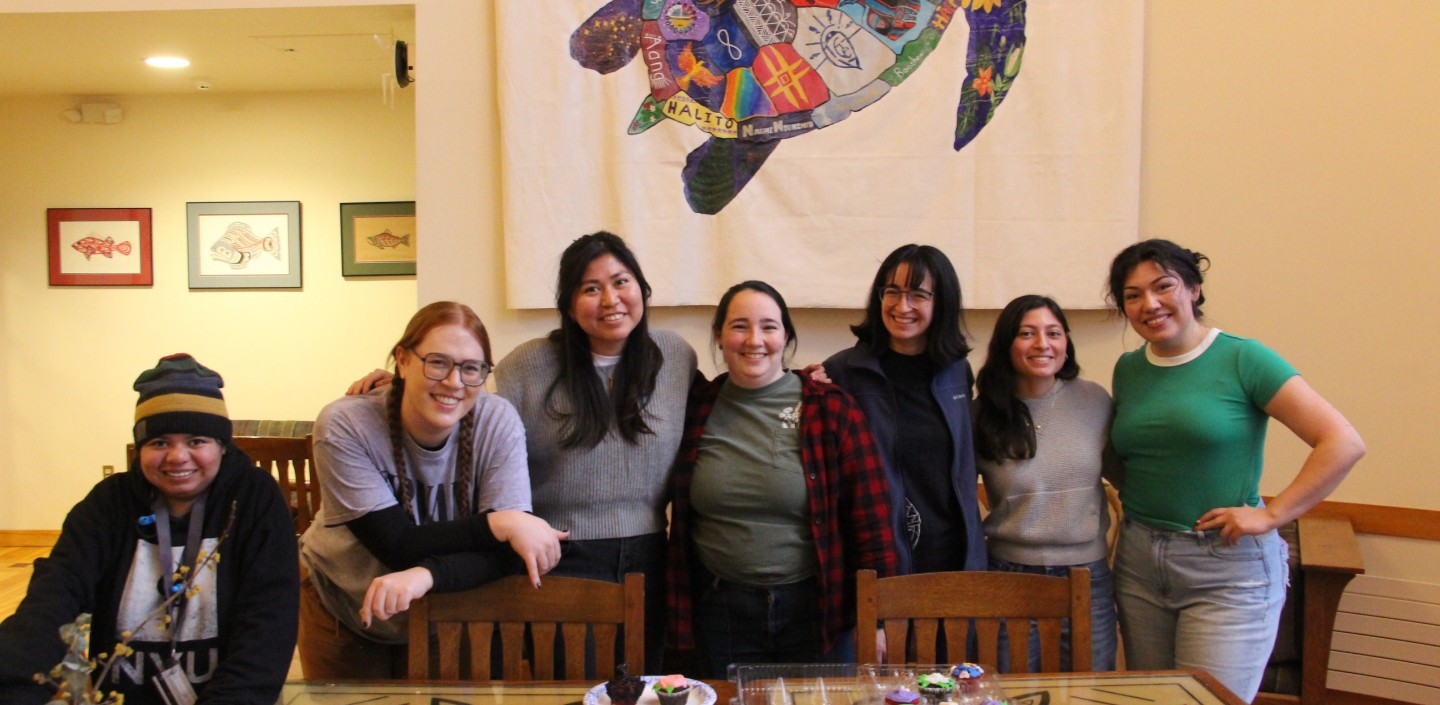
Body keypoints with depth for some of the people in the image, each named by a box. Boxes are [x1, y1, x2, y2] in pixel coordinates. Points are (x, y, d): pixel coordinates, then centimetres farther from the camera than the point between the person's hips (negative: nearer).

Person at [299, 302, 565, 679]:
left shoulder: (498, 422, -21)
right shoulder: (344, 426, -24)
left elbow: (507, 552, -25)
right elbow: (396, 545, -29)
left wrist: (425, 575, -42)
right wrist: (498, 523, -39)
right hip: (343, 616, -1)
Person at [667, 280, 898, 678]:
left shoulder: (832, 408, -6)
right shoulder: (695, 410, 1)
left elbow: (870, 518, -4)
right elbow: (678, 516, 11)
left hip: (816, 611, -1)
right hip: (721, 612, 2)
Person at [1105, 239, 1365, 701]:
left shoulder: (1242, 359, -10)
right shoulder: (1128, 369, 8)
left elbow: (1344, 443, -14)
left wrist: (1270, 515, -15)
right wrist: (1127, 496, 6)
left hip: (1228, 566, -5)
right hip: (1138, 559, 5)